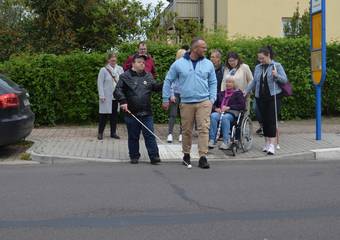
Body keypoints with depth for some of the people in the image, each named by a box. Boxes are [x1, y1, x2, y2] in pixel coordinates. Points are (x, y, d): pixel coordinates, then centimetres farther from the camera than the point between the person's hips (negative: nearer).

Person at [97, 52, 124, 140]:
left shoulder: (120, 69, 5)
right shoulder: (103, 70, -4)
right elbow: (100, 83, -6)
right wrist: (101, 95, -12)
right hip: (107, 97, -3)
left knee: (114, 115, 9)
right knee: (104, 114, 3)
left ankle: (113, 132, 19)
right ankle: (100, 133, 14)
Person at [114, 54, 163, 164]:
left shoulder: (148, 76, 13)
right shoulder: (125, 76, 1)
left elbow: (155, 86, 12)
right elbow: (117, 91, -3)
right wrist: (123, 101, -17)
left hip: (146, 113, 2)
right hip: (131, 113, -2)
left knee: (150, 135, 0)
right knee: (133, 137, 8)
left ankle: (154, 156, 3)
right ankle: (134, 156, 21)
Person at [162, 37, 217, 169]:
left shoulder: (208, 64, 5)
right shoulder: (179, 64, 0)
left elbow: (213, 82, 12)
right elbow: (168, 81, 7)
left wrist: (212, 99, 2)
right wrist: (165, 99, 6)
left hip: (204, 102, 0)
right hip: (186, 103, 0)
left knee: (204, 129, -8)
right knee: (187, 130, 9)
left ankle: (203, 157, -6)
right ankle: (186, 154, 27)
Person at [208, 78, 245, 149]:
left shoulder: (238, 93, 13)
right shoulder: (221, 93, 26)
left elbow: (242, 105, -1)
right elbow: (214, 104, 23)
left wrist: (229, 107, -11)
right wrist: (216, 108, -2)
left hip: (232, 112, -4)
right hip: (219, 112, 4)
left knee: (225, 117, -39)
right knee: (213, 116, -32)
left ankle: (226, 142, -38)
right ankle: (212, 140, -36)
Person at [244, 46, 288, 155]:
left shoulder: (277, 66, 1)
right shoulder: (257, 67, 13)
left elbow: (285, 80, -1)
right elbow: (254, 82, 19)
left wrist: (277, 75, -19)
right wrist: (246, 91, 11)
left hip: (273, 97, -4)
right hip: (261, 98, 4)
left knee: (272, 120, -9)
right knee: (264, 120, 7)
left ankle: (272, 145, -10)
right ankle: (267, 143, 17)